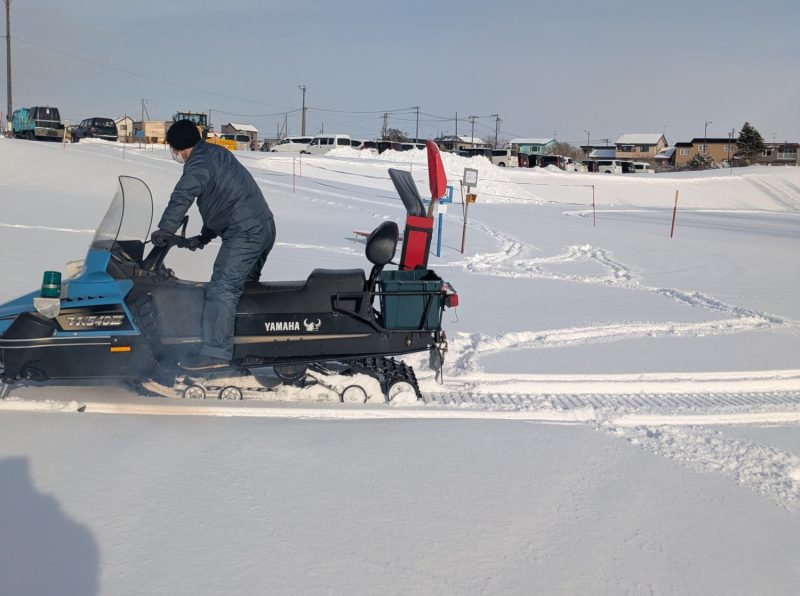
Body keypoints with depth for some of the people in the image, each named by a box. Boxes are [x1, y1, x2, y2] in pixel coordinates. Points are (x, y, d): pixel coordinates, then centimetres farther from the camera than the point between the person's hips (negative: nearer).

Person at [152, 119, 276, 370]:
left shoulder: (200, 161, -8)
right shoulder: (215, 154, 24)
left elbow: (183, 196, -23)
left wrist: (164, 230, -17)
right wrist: (204, 237, 25)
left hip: (245, 233, -11)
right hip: (265, 227, 11)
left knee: (221, 289, -12)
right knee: (244, 286, 20)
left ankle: (215, 352, -13)